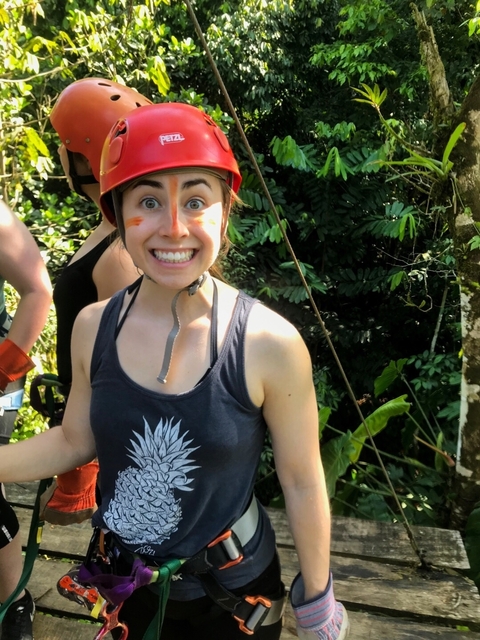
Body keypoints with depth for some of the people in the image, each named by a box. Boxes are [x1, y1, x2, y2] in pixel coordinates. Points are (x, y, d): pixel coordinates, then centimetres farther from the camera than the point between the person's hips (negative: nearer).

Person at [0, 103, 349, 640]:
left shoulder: (269, 344, -26)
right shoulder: (92, 328, -14)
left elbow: (301, 483, -13)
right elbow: (75, 441, 1)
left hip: (233, 594, -2)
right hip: (127, 585, 3)